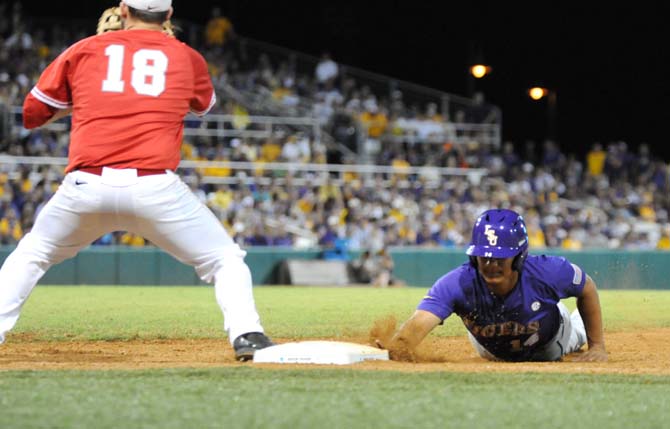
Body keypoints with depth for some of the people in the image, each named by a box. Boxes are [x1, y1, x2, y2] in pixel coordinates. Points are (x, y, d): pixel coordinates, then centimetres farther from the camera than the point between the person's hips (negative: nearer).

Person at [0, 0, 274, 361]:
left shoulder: (84, 50, 14)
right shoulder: (187, 59, 13)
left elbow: (32, 114, 20)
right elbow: (204, 104, 36)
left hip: (85, 185, 1)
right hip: (154, 188, -1)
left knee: (31, 256, 25)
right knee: (225, 260, 13)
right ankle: (246, 335, -8)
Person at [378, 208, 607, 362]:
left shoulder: (548, 272, -43)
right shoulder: (458, 284, -46)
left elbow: (587, 289, -20)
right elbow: (418, 323, -62)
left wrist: (597, 346, -20)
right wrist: (397, 349, -84)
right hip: (493, 351, 0)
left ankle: (578, 328, 65)